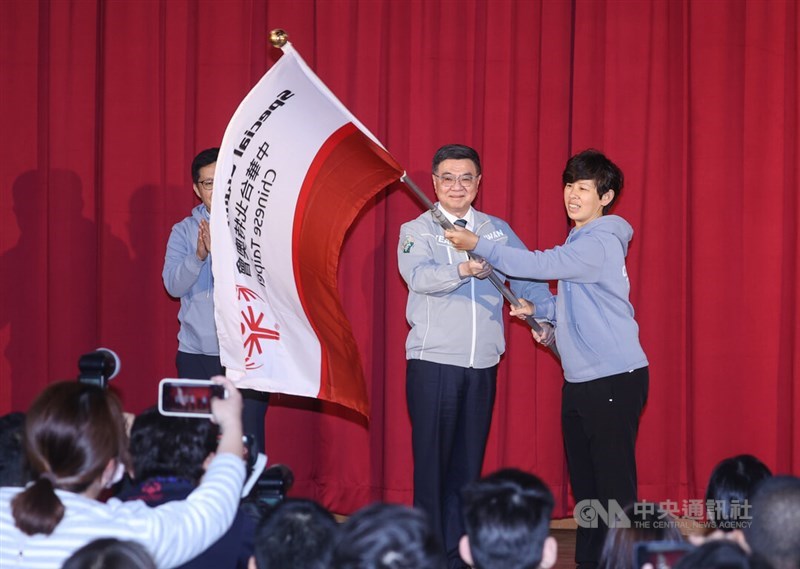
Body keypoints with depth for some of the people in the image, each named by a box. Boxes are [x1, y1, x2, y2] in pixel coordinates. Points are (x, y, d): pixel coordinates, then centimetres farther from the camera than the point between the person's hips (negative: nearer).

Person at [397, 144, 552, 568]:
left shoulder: (497, 230, 13)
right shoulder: (417, 231, 0)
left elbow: (527, 276, 10)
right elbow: (419, 276, -19)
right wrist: (462, 270, -37)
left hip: (483, 365, 4)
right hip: (432, 362, -4)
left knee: (469, 462, 7)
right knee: (432, 460, -3)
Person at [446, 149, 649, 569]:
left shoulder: (600, 243, -14)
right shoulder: (580, 241, 17)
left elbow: (539, 265, -19)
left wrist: (478, 245, -13)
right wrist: (537, 310, 10)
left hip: (614, 379, -10)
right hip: (580, 380, 10)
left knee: (615, 487, -9)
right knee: (584, 485, 12)